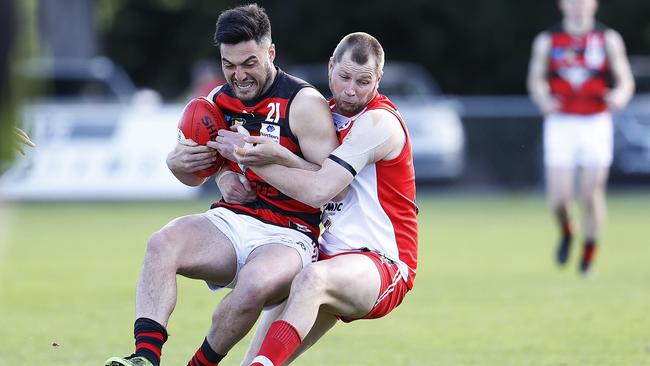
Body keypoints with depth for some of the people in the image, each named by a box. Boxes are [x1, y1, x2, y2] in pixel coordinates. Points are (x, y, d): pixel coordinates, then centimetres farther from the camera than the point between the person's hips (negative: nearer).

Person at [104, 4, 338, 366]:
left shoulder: (304, 103, -9)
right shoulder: (219, 100, 10)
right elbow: (197, 176, 26)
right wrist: (178, 163, 1)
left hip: (287, 236, -5)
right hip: (230, 221, 5)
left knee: (256, 283, -38)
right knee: (162, 244, -25)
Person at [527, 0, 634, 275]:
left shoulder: (608, 39, 5)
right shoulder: (547, 40, 7)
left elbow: (625, 79, 1)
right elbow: (536, 79, 2)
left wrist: (620, 96, -22)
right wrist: (543, 99, -20)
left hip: (596, 125, 0)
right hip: (560, 125, 0)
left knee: (592, 193, -4)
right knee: (559, 196, -7)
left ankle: (589, 253, 13)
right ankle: (566, 232, 26)